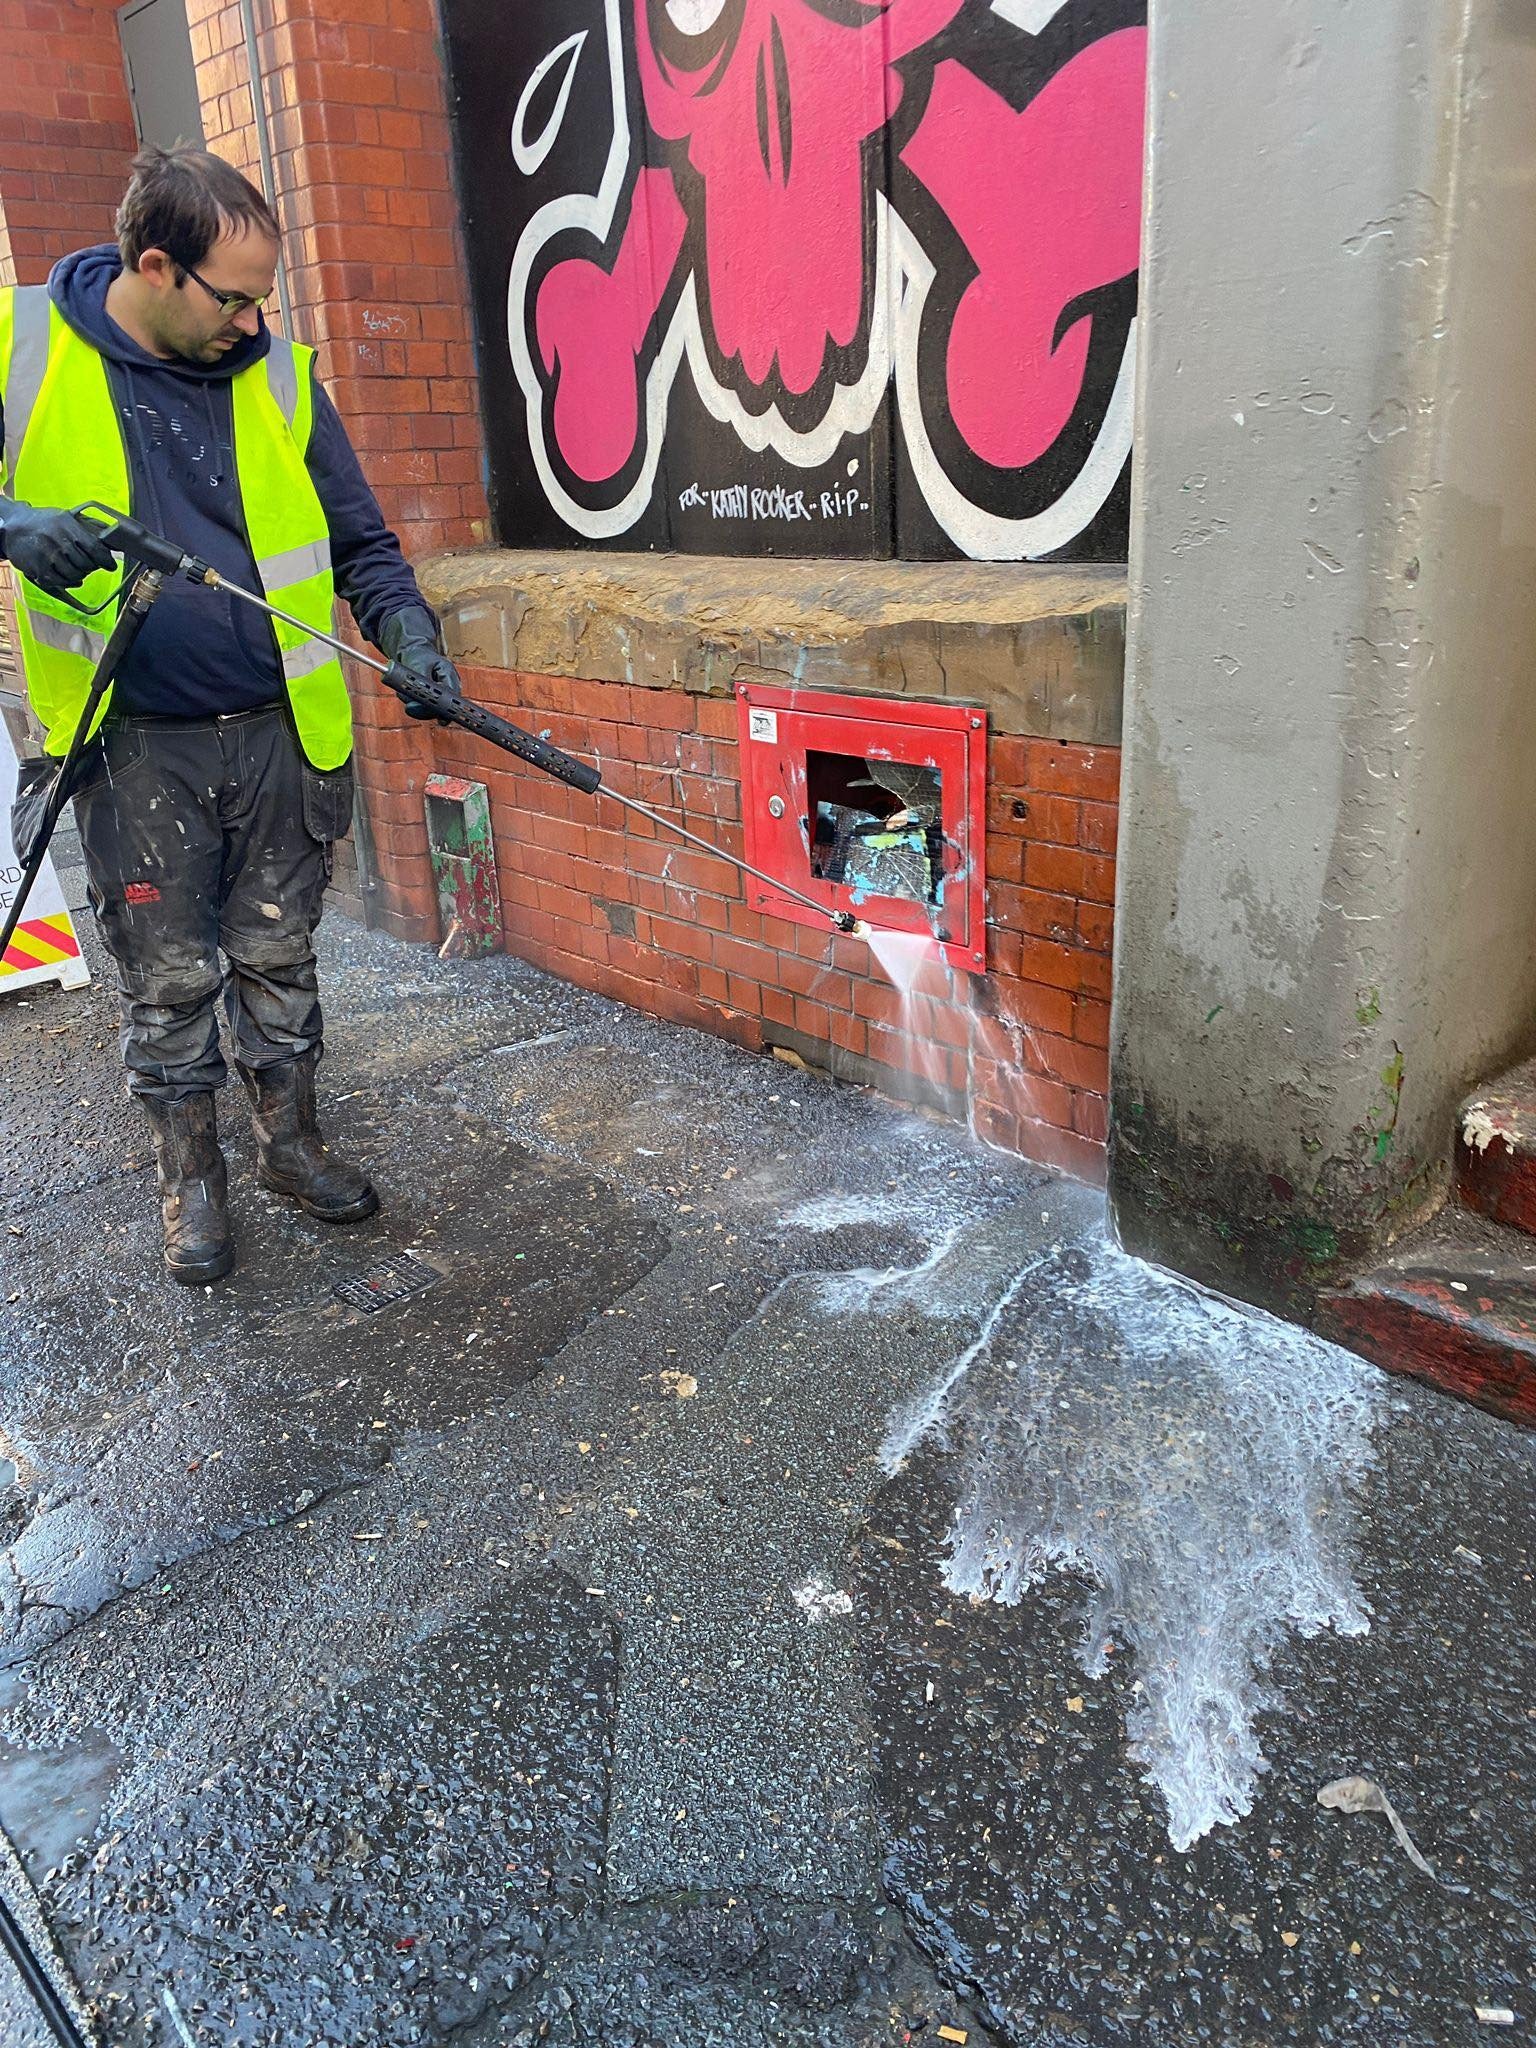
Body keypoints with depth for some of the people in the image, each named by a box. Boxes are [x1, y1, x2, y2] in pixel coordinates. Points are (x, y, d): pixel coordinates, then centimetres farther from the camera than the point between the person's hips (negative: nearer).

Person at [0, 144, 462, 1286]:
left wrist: (408, 633, -10)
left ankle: (290, 1141, 32)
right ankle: (191, 1178, 27)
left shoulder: (276, 375, 4)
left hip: (282, 731, 2)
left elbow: (359, 540, 7)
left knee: (278, 958, 13)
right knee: (167, 980, 9)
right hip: (135, 744, -1)